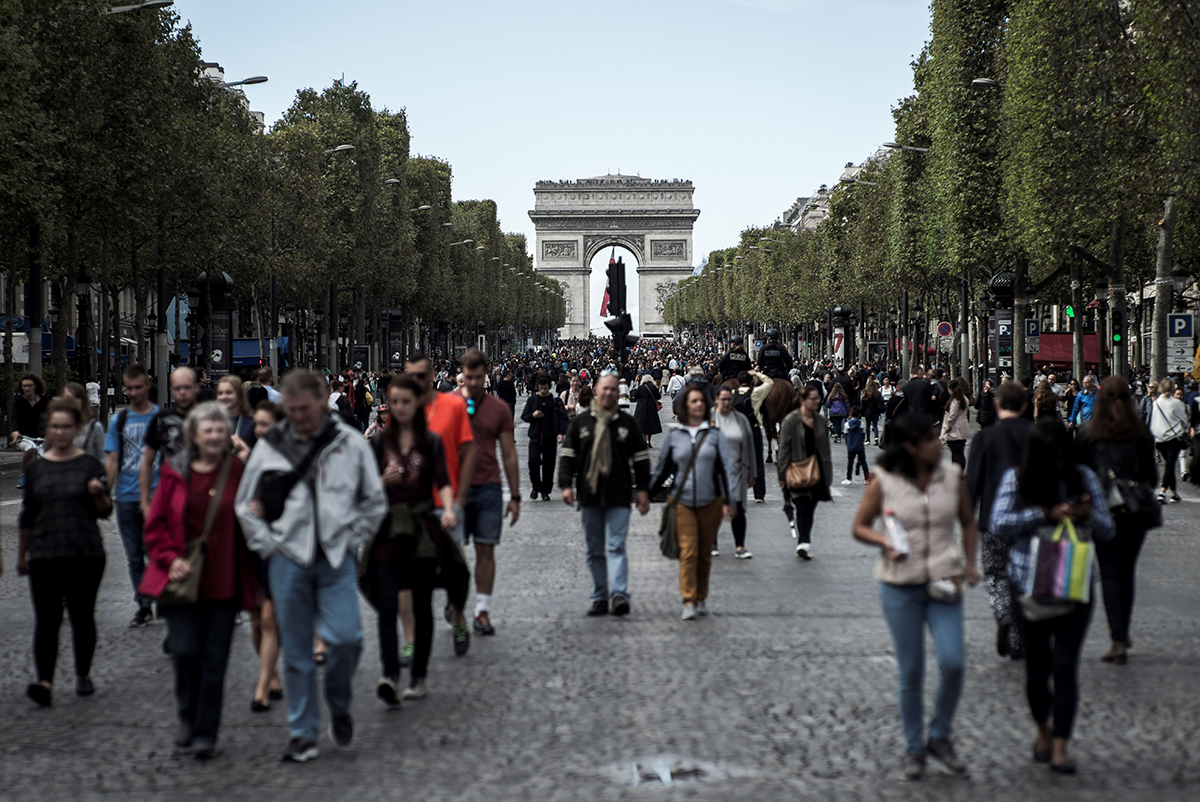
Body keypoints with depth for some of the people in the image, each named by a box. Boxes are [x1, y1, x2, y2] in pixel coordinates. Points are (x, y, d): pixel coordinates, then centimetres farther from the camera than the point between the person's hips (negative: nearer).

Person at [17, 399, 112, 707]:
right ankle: (45, 682, -13)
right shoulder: (37, 468, 9)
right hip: (44, 556, 1)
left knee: (82, 616, 8)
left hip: (86, 554, -1)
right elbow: (27, 516, 15)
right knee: (47, 620, -7)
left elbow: (104, 512, 1)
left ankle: (83, 675, 22)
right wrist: (22, 555, 18)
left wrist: (98, 494, -20)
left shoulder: (90, 465, 2)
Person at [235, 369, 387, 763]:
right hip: (288, 559, 1)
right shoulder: (269, 446, 3)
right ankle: (303, 733, 13)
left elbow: (374, 502, 11)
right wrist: (268, 545, 3)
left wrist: (350, 540, 4)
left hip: (336, 559, -1)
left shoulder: (350, 443, 2)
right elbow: (246, 506, 12)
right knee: (296, 650, 4)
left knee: (346, 638, -14)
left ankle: (339, 706, 14)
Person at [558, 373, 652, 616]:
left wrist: (642, 490, 3)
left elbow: (641, 457, 8)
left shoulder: (627, 423, 6)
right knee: (594, 550, 6)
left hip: (618, 496, -2)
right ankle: (600, 598, 12)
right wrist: (566, 485, -2)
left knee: (616, 546, -12)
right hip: (589, 495, 2)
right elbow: (567, 455, 8)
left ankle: (619, 594, -17)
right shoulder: (580, 422, 9)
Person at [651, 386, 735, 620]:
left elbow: (727, 468, 2)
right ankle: (689, 602, -9)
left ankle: (701, 598, 23)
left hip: (711, 502, 1)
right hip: (683, 502, -1)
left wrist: (728, 501, -4)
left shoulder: (714, 434, 3)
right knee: (688, 552, -10)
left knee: (705, 554, 8)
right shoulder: (674, 436, 4)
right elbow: (663, 469, 13)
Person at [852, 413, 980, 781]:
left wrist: (969, 563, 4)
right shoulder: (884, 482, -6)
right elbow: (859, 526, 3)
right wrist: (884, 541, -16)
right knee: (911, 672, 3)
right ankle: (913, 749, 20)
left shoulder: (952, 476, 1)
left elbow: (968, 522, 15)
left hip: (944, 582, 1)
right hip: (900, 586, -1)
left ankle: (941, 737, 11)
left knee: (953, 662, -12)